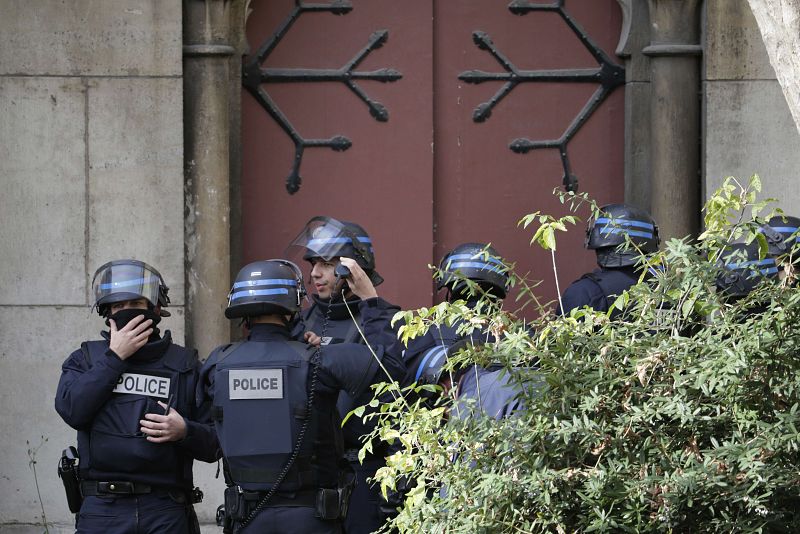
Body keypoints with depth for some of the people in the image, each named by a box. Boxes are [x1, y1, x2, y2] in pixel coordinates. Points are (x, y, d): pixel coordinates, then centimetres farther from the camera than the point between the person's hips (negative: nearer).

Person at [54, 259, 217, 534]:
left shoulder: (184, 365, 11)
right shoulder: (88, 359, 13)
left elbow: (214, 443, 10)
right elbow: (72, 410, -8)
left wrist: (184, 431, -11)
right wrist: (114, 357, -5)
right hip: (102, 510, 0)